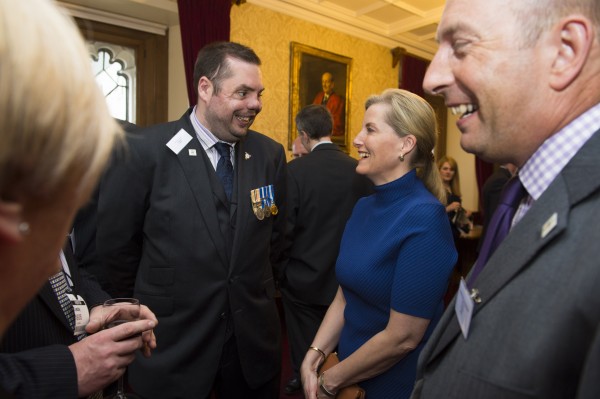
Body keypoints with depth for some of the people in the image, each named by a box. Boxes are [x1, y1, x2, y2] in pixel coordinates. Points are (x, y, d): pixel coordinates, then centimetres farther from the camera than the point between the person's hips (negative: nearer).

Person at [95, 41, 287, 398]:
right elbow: (114, 243, -6)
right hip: (173, 346, -3)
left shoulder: (271, 154, -4)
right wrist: (157, 300, 4)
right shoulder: (146, 151, -15)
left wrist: (255, 292, 11)